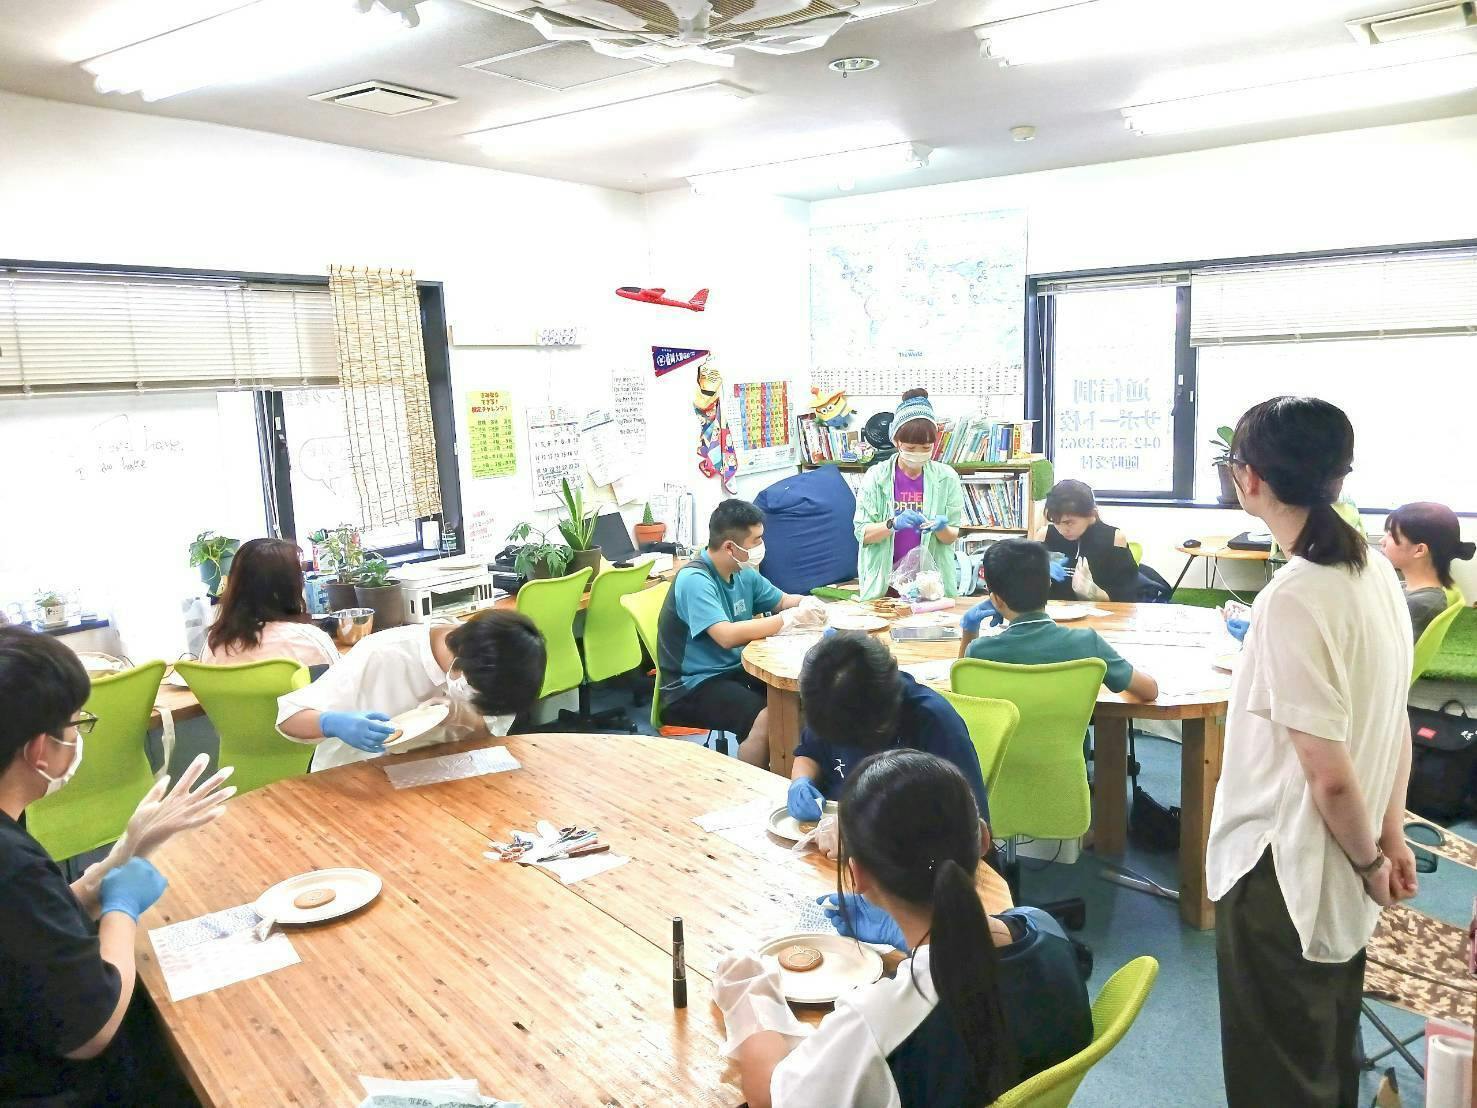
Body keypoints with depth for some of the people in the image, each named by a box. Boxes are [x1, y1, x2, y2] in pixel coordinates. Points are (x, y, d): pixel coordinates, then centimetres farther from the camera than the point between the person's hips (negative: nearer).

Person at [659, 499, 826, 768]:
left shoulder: (743, 573, 5)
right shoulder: (694, 580, -20)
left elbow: (781, 600, 21)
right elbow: (726, 635, -32)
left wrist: (807, 603, -4)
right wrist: (790, 619, -26)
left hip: (733, 670, 8)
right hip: (692, 687, -8)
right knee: (767, 719, -29)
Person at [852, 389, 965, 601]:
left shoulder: (945, 477, -4)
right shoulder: (877, 476, -8)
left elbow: (952, 537, 1)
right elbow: (862, 533, -9)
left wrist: (941, 528, -21)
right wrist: (893, 524, -26)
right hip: (885, 580, -1)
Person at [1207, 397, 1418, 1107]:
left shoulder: (1294, 599, -26)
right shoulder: (1376, 573, 0)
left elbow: (1329, 772, -24)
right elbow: (1396, 724, 8)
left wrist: (1368, 861, -7)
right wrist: (1391, 836, 15)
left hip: (1282, 875, -8)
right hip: (1342, 884, 8)